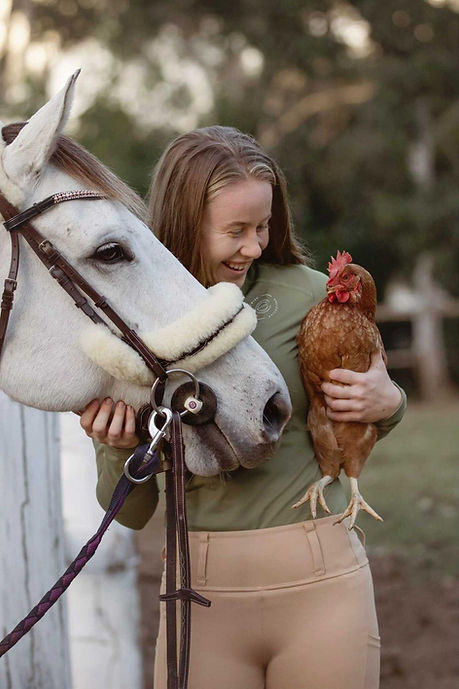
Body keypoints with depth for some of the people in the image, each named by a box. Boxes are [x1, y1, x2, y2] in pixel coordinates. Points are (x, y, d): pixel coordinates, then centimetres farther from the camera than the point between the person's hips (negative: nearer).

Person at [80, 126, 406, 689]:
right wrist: (118, 448, -16)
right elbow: (130, 512, 4)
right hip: (202, 594, 1)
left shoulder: (306, 294, -6)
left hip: (320, 584, -1)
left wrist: (387, 403, -9)